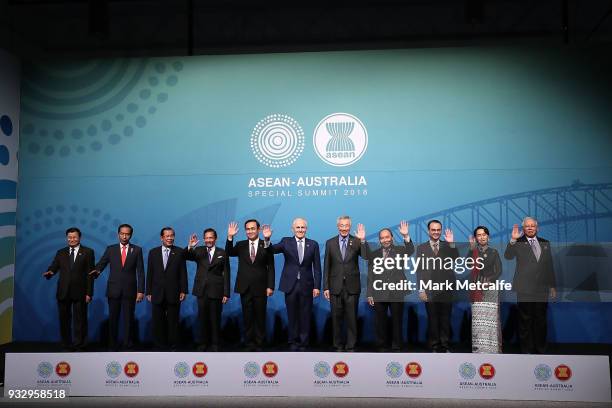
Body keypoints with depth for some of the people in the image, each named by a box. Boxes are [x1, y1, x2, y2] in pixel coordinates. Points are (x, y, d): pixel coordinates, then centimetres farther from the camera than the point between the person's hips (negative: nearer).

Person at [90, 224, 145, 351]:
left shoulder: (137, 250, 3)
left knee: (129, 319, 3)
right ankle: (112, 345, 18)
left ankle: (128, 345, 14)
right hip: (114, 290, 1)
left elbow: (140, 271, 0)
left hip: (130, 290, -1)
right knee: (113, 319, 7)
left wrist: (141, 290, -7)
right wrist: (96, 271, -24)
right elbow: (101, 264, 0)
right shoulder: (110, 249, 6)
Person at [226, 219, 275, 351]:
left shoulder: (266, 245, -1)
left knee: (260, 317, 6)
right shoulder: (240, 245, 5)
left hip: (260, 288, -2)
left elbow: (270, 267, -2)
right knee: (247, 318, 8)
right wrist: (230, 237, -25)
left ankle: (259, 345, 18)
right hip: (245, 288, 2)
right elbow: (229, 253, -12)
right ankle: (249, 345, 19)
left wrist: (270, 286, -7)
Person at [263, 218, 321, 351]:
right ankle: (293, 343, 22)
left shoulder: (313, 244, 3)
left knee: (305, 316, 6)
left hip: (306, 285, 0)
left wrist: (317, 286, -2)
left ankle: (303, 344, 19)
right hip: (290, 285, 0)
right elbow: (273, 249, -14)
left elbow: (317, 267, 3)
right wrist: (267, 239, -34)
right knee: (292, 316, 8)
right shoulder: (286, 242, 2)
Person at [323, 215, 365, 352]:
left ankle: (350, 347, 16)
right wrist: (325, 287, 2)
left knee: (351, 318, 4)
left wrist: (363, 240, -28)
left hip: (352, 287, -1)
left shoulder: (356, 241, 0)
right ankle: (338, 346, 21)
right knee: (336, 318, 9)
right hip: (335, 287, 1)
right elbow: (326, 266, 5)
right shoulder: (330, 243, 5)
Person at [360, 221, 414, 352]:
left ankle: (396, 347, 16)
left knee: (397, 321, 5)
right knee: (381, 322, 8)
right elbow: (370, 276, 8)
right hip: (379, 294, 1)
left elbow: (410, 251, -18)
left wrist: (406, 236, -32)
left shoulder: (399, 250, 4)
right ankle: (381, 346, 20)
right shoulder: (374, 254, 9)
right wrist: (369, 294, 0)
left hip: (396, 293, -1)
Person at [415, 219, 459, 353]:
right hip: (430, 290, -1)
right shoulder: (421, 248, 5)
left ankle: (445, 346, 17)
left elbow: (456, 260, -9)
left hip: (446, 289, 1)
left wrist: (452, 244, -20)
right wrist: (421, 289, -4)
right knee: (432, 320, 5)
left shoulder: (448, 246, 7)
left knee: (445, 319, 6)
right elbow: (419, 270, 2)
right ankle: (434, 347, 14)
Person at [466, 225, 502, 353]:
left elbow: (498, 271, 5)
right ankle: (478, 347, -2)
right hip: (476, 288, 0)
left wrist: (489, 281, -10)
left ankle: (491, 347, -1)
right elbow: (467, 262, -11)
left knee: (490, 317, -7)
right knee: (477, 318, -6)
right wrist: (471, 248, -21)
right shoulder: (473, 251, 9)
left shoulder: (494, 252, 11)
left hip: (490, 287, 0)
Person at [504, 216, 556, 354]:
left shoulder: (545, 243, 12)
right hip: (525, 289, -3)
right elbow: (507, 256, -17)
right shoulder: (518, 243, -1)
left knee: (541, 320, 10)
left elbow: (549, 266, 14)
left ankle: (540, 350, 22)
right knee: (525, 321, 3)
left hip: (542, 289, 4)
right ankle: (527, 350, 12)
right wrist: (513, 240, -29)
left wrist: (552, 286, 13)